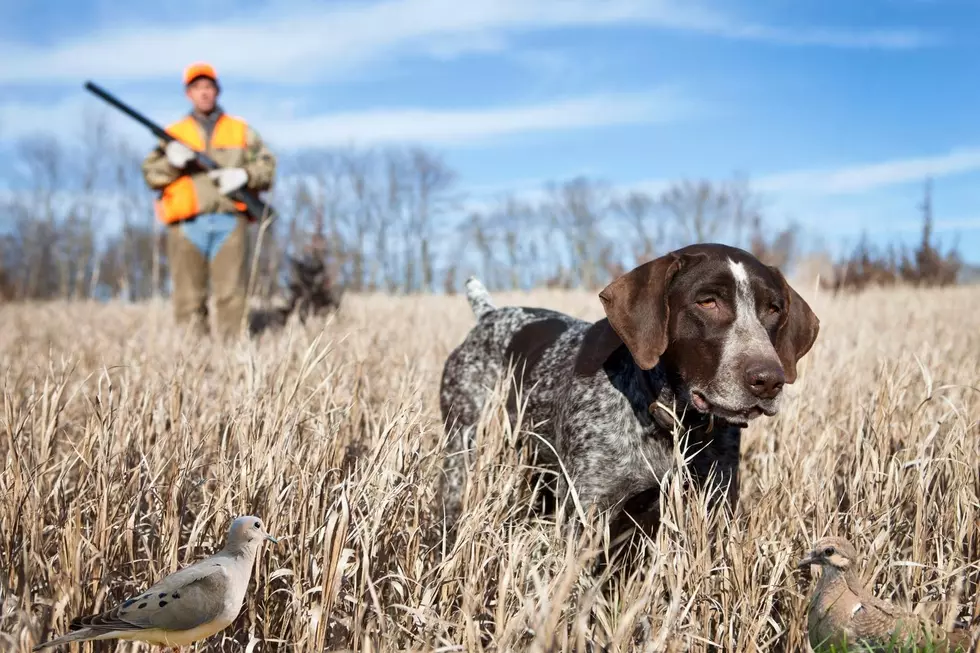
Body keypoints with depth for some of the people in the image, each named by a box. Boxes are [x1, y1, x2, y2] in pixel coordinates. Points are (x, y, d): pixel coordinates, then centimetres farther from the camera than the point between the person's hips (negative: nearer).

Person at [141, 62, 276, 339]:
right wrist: (172, 162, -12)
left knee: (231, 295, -6)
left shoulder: (241, 130, 17)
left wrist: (243, 175, -7)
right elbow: (151, 175, 8)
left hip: (230, 222, 0)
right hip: (188, 224, 0)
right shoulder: (173, 134, 16)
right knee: (189, 299, -2)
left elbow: (267, 166, 12)